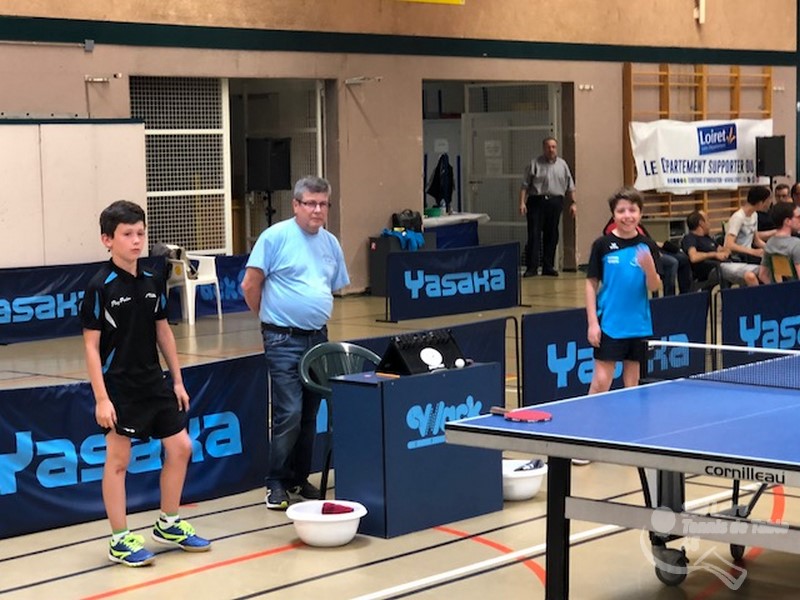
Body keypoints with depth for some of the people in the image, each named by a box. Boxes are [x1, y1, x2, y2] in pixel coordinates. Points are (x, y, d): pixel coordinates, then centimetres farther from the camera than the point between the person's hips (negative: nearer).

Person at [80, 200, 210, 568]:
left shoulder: (152, 282, 5)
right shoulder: (100, 288, -12)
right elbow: (91, 345, -12)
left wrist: (177, 380, 13)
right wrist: (101, 398, -16)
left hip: (154, 382, 7)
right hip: (118, 387, -7)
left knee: (180, 447, 9)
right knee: (118, 459, 1)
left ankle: (169, 525, 25)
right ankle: (119, 541, 10)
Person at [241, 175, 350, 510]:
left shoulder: (331, 243, 11)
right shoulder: (275, 237, -7)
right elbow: (250, 285, -5)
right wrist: (272, 318, 5)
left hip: (318, 338, 6)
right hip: (284, 340, -6)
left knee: (310, 416, 11)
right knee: (288, 415, -10)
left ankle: (300, 479, 21)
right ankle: (276, 484, 1)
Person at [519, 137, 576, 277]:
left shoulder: (563, 165, 13)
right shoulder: (534, 164, 3)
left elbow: (570, 187, 14)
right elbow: (525, 186, -1)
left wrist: (573, 202, 5)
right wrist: (522, 203, -9)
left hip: (555, 202, 3)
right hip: (536, 202, -3)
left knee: (551, 236, 6)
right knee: (534, 234, -7)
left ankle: (548, 267, 13)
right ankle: (531, 267, -6)